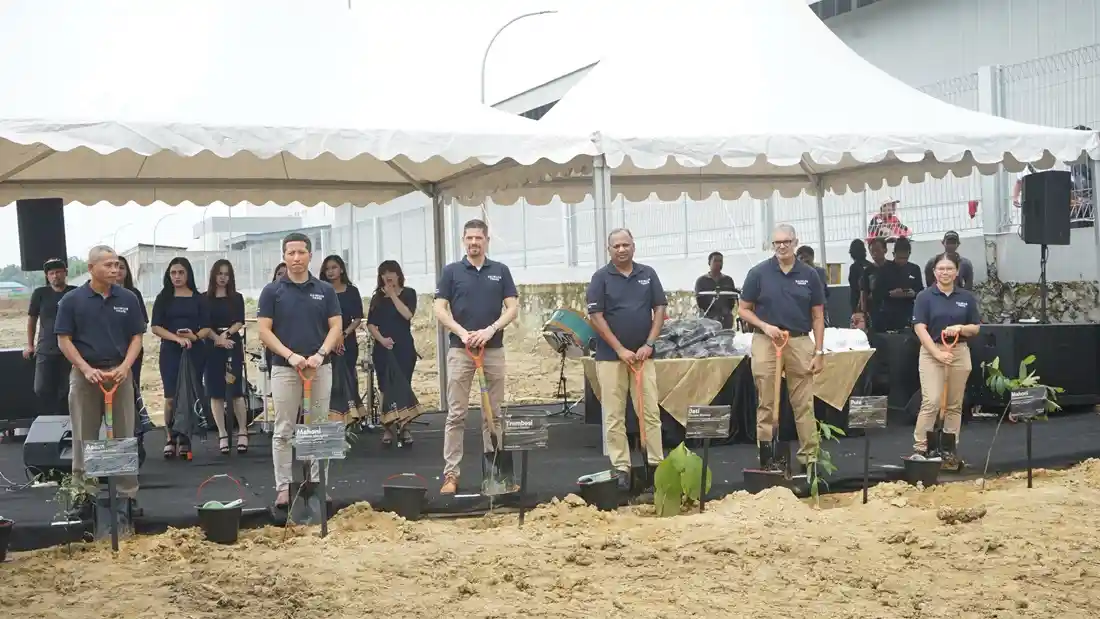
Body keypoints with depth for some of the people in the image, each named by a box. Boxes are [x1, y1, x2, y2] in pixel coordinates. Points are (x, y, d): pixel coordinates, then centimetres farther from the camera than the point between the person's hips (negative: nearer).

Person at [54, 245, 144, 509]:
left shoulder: (128, 299, 2)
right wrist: (87, 369, -13)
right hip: (85, 374, -1)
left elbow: (136, 337, 4)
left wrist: (125, 367, -11)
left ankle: (127, 493, 10)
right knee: (85, 438, 5)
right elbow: (64, 340, -2)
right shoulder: (72, 300, -3)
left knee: (124, 436, 4)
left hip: (119, 373, 1)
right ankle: (84, 494, 14)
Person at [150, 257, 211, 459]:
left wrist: (194, 336, -17)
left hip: (194, 352, 1)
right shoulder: (163, 298, 7)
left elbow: (206, 328, 5)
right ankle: (170, 438, 8)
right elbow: (156, 327, -1)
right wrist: (177, 338, -16)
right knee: (171, 398, -7)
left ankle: (185, 439, 9)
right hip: (170, 352, -1)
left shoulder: (199, 299, 8)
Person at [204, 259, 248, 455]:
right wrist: (218, 338, -16)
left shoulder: (237, 298, 9)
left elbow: (240, 322, -1)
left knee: (235, 390, -6)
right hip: (212, 347, 1)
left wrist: (227, 333, -18)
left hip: (233, 346, -1)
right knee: (216, 392, 1)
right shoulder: (205, 299, 6)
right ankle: (222, 434, 7)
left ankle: (242, 432, 3)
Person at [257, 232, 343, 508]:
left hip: (320, 368, 2)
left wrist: (320, 354, -14)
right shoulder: (272, 291, 0)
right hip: (284, 369, -2)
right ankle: (284, 487, 7)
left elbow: (336, 327, 2)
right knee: (284, 431, 2)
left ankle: (316, 484, 13)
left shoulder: (325, 290, 5)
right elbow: (264, 331, -4)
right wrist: (290, 355, -16)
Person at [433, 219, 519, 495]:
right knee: (456, 414, -1)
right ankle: (451, 473, 2)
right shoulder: (451, 271, 3)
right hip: (460, 350, -1)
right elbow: (439, 309, -2)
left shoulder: (500, 270, 6)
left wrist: (490, 330, -14)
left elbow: (513, 307, 1)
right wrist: (462, 332, -15)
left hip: (493, 350, 2)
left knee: (493, 414, 7)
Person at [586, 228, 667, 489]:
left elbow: (660, 309, 6)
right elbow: (596, 317, -6)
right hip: (610, 356, -2)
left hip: (642, 354, 2)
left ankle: (656, 464, 8)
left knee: (651, 411, 2)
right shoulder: (601, 277, -2)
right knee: (614, 416, 1)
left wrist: (648, 344, -5)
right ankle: (621, 468, 6)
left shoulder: (648, 274, 6)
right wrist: (620, 349, -11)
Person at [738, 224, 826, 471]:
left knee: (804, 404, 2)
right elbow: (743, 309, 5)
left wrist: (819, 352, 2)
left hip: (800, 342, 1)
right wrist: (764, 326, -12)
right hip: (766, 342, -1)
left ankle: (809, 456, 6)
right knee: (766, 404, 3)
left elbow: (818, 316, 8)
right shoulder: (758, 273, 0)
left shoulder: (809, 275, 5)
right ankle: (766, 454, 11)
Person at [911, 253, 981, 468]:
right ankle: (919, 448, -8)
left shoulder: (967, 297, 7)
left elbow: (976, 328, 9)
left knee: (955, 405, 7)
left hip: (960, 353, 3)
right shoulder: (925, 296, -2)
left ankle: (950, 450, 14)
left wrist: (960, 328, -13)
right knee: (931, 402, -13)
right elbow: (920, 328, -8)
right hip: (931, 353, -3)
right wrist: (937, 353, -16)